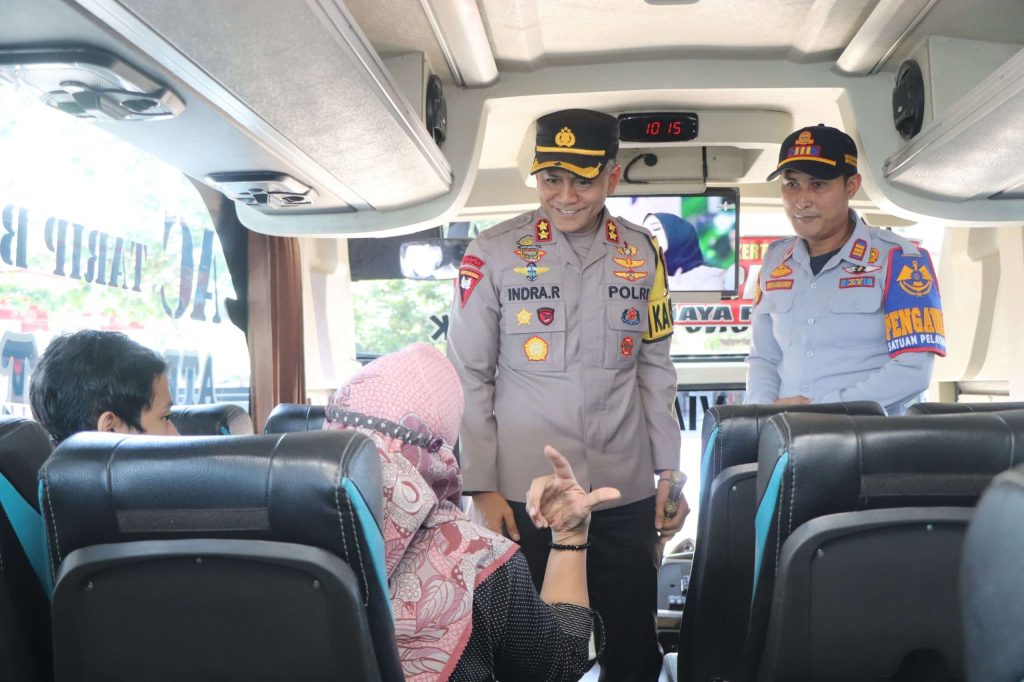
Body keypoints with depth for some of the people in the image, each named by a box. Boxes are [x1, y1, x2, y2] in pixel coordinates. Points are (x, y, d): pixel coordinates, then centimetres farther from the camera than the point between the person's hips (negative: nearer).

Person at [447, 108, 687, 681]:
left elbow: (656, 371, 10)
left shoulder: (643, 254, 5)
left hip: (628, 494, 3)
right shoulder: (494, 254, -5)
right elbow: (470, 377, -3)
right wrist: (483, 486, -6)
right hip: (524, 495, -2)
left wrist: (669, 472, 7)